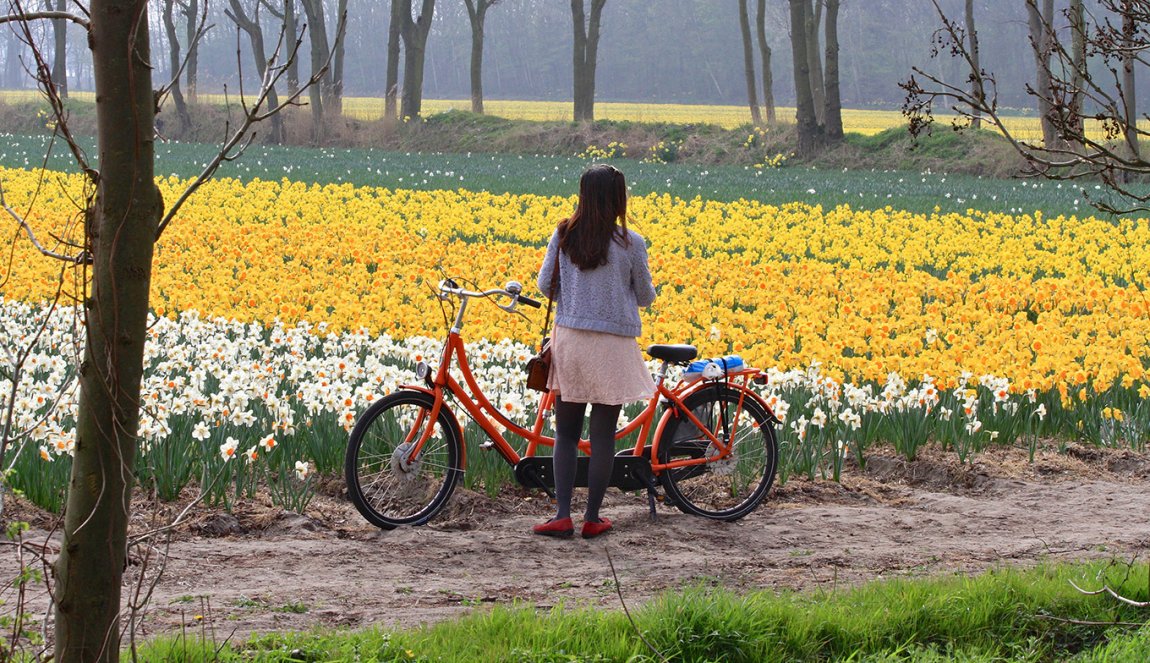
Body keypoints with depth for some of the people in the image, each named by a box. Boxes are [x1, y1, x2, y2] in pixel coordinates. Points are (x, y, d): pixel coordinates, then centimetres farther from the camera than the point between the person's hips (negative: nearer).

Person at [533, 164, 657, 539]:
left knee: (566, 433, 10)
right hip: (613, 345, -2)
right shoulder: (630, 243, -7)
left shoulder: (564, 236, -2)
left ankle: (562, 515, 2)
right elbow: (645, 297, 2)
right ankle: (592, 518, 9)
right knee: (603, 435, 6)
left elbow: (546, 286, 2)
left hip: (569, 339, 2)